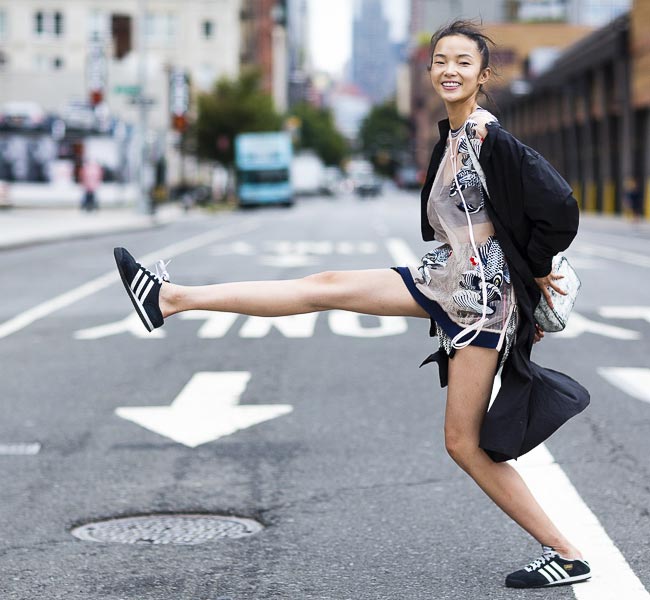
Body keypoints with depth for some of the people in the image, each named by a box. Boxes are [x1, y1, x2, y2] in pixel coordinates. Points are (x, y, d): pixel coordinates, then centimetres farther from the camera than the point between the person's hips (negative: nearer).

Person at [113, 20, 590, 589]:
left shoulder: (493, 141, -17)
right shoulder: (450, 138, 10)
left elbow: (558, 205, -21)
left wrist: (538, 270, -6)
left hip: (481, 291, -8)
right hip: (444, 278, 8)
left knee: (464, 443, -4)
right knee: (326, 287, 2)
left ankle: (566, 554, 6)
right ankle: (172, 298, 4)